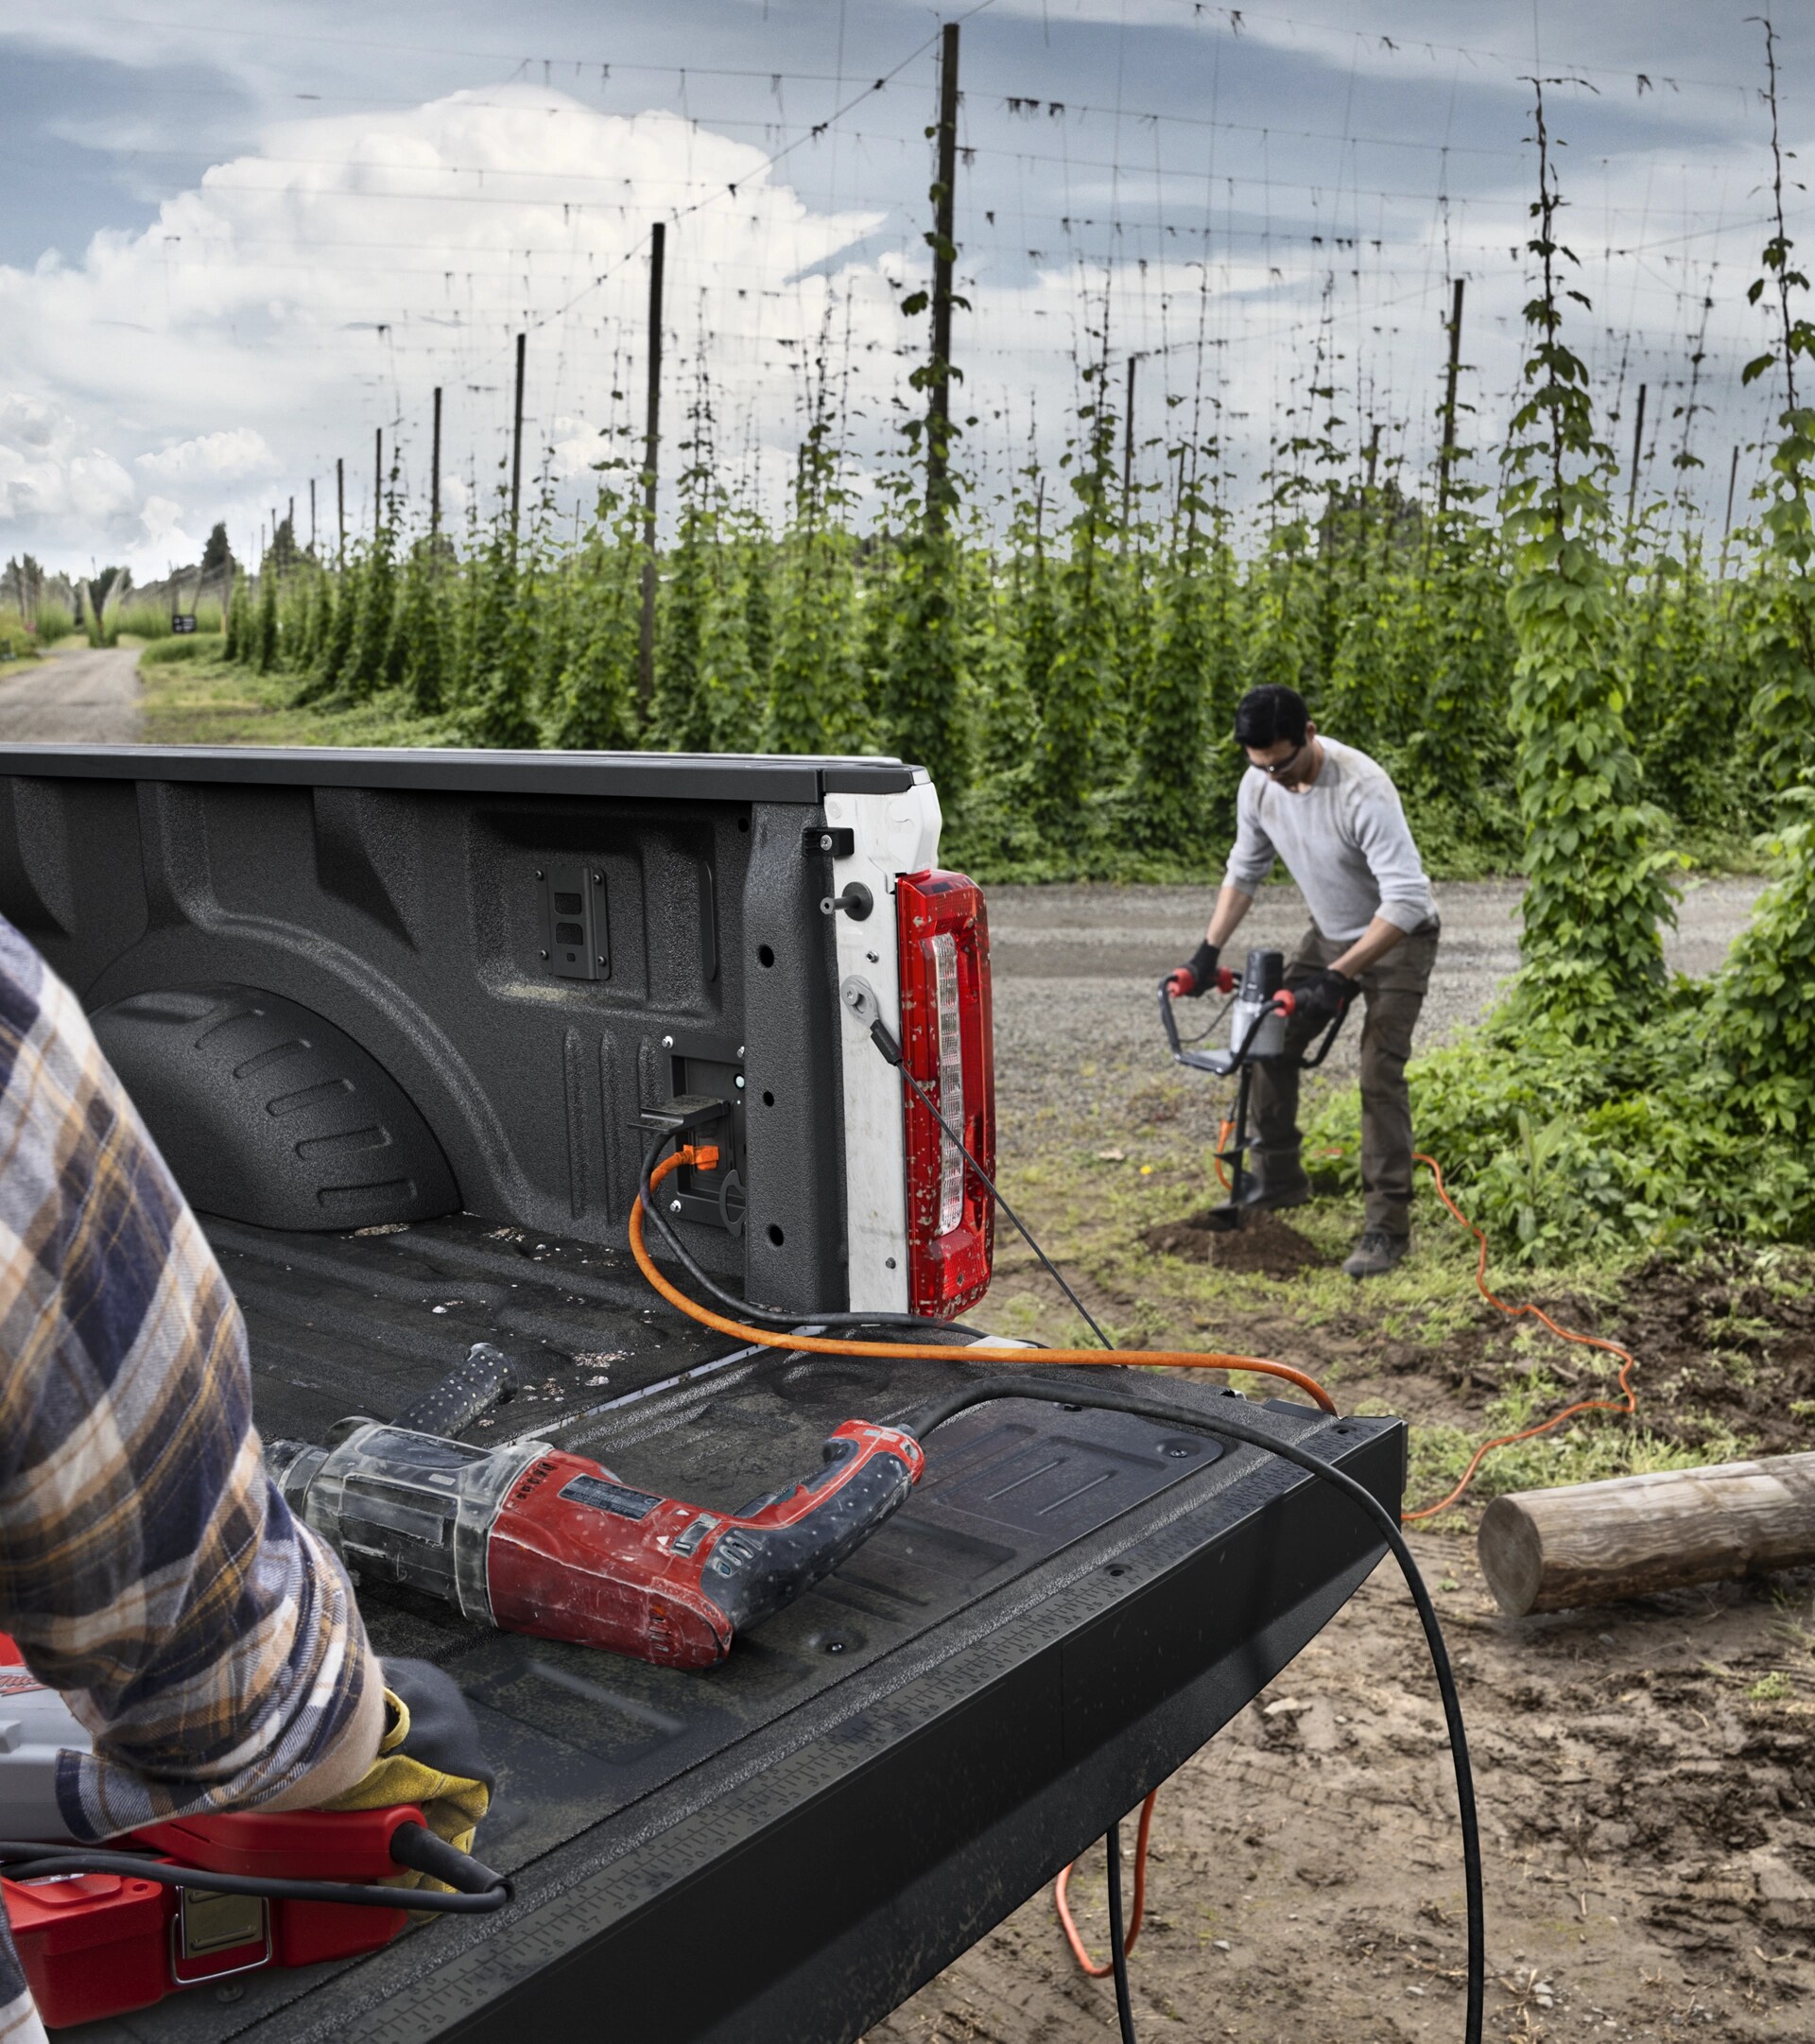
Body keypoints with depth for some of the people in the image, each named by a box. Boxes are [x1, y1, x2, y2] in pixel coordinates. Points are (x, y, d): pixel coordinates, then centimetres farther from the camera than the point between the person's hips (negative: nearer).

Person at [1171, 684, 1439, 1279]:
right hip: (1329, 934, 7)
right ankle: (1279, 1180, 23)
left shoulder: (1362, 789, -35)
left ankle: (1388, 1225, -9)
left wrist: (1338, 977, -41)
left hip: (1398, 938, -7)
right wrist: (1209, 951, -4)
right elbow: (1244, 872, 4)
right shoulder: (1258, 786, -13)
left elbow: (1406, 900, -38)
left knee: (1380, 1075, -16)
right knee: (1270, 1044, 5)